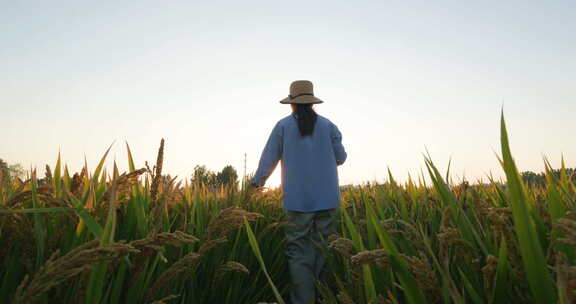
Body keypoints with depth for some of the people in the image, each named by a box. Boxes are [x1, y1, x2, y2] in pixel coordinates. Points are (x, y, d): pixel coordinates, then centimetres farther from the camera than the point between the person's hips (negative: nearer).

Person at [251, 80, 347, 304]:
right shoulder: (328, 125, 5)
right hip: (327, 198, 2)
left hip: (298, 199, -2)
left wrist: (257, 181, 23)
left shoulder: (283, 125, 2)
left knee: (299, 253, 2)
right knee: (324, 249, 9)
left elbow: (269, 158, 7)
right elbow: (340, 158, 11)